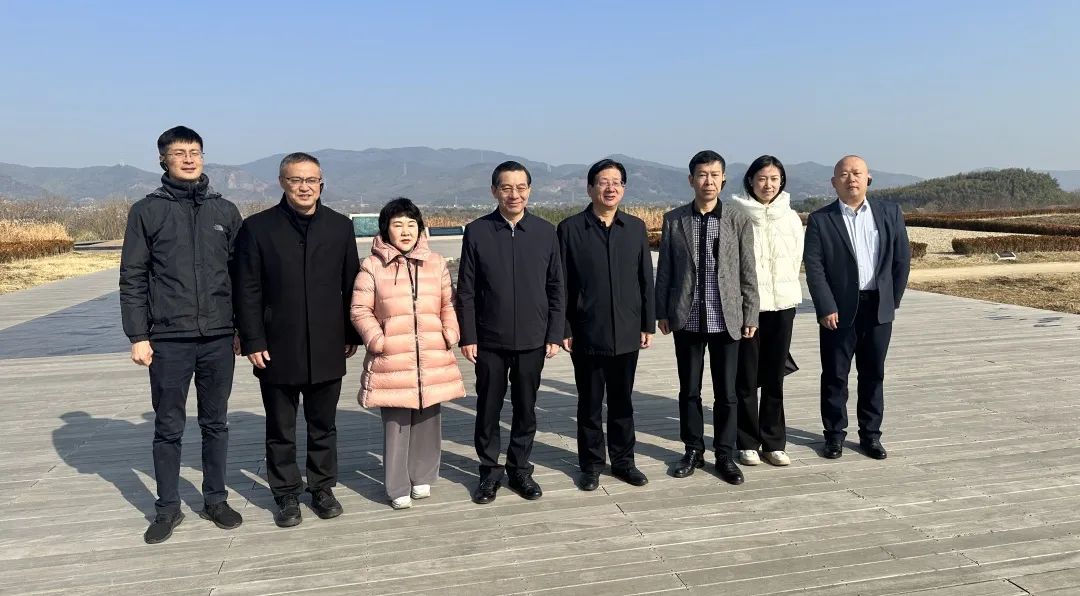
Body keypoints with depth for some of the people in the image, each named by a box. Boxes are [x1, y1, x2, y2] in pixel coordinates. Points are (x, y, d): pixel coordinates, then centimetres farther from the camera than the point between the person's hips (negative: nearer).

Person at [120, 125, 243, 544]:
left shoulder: (225, 211, 6)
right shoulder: (147, 211, 1)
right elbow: (133, 279, 0)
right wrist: (138, 336, -5)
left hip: (218, 337, 2)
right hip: (168, 340, -1)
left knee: (216, 424, 11)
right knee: (168, 428, 8)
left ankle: (215, 500, 25)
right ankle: (168, 508, 22)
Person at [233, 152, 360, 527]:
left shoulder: (340, 226, 4)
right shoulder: (257, 228, -2)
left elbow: (350, 285, 6)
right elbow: (247, 291, -3)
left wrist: (351, 335, 5)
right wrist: (253, 342, -7)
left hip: (326, 348, 2)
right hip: (278, 350, -1)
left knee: (323, 426, 13)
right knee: (281, 430, 10)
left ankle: (322, 488, 29)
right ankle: (287, 494, 25)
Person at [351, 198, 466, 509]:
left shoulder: (435, 263, 6)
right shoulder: (372, 266, -1)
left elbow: (448, 304, 11)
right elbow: (360, 310, 1)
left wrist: (450, 335, -1)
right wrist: (377, 340, -9)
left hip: (433, 359, 3)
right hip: (392, 360, -2)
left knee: (428, 419, 11)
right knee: (395, 424, 3)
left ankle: (422, 477, 29)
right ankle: (398, 487, 16)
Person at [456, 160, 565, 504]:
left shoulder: (545, 232, 0)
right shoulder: (477, 232, -3)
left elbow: (556, 288, 4)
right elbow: (466, 291, -1)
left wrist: (555, 334, 0)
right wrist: (467, 337, -4)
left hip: (532, 341, 1)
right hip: (489, 341, -1)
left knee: (526, 410, 11)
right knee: (488, 410, 9)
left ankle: (520, 470, 27)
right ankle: (490, 472, 25)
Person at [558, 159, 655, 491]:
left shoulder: (636, 228, 5)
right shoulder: (570, 229, -4)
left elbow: (646, 279, 7)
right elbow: (561, 285, -3)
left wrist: (648, 323, 4)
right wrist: (564, 329, -6)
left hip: (626, 333, 2)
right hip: (587, 334, -2)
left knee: (622, 401, 13)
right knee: (590, 404, 9)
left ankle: (623, 460, 27)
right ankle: (591, 464, 22)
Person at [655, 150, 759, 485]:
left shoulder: (739, 221, 1)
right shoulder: (673, 220, 2)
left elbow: (748, 273, 2)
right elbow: (664, 270, 4)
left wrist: (751, 315, 1)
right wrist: (661, 312, 2)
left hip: (726, 319, 0)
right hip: (687, 319, 1)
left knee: (726, 393, 7)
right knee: (689, 390, 11)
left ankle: (725, 456, 21)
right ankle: (693, 451, 26)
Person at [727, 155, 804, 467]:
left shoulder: (791, 218, 5)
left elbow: (796, 261, 12)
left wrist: (787, 291, 10)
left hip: (782, 305, 3)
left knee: (774, 377, 9)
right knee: (746, 378, 3)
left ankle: (774, 442, 20)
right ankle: (748, 442, 16)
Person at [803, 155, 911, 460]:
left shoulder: (890, 213, 6)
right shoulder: (820, 220, -2)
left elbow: (902, 259, 7)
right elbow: (814, 267, -7)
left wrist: (893, 300, 3)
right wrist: (827, 308, -13)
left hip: (878, 308, 2)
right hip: (839, 309, -2)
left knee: (873, 374, 10)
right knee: (835, 375, 5)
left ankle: (871, 434, 22)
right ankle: (835, 434, 17)